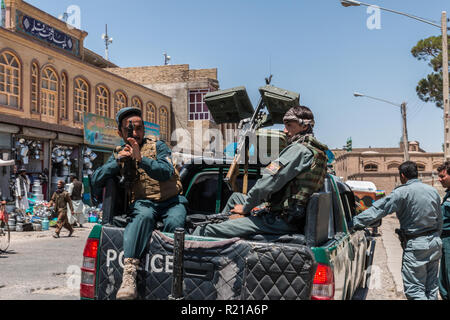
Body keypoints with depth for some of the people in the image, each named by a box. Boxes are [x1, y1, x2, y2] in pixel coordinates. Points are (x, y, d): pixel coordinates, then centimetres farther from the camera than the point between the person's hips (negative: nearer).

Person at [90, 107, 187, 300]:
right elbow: (95, 181, 8)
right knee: (143, 215, -36)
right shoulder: (119, 154, 19)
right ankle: (129, 276, -49)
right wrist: (118, 161, -5)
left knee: (175, 223, -34)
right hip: (143, 203, 0)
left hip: (171, 201, 0)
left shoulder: (158, 146, 11)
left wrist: (141, 158, -21)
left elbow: (166, 172, -8)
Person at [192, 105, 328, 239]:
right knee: (235, 197, 30)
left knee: (207, 231, -11)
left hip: (281, 221, -10)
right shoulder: (317, 151, 15)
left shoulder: (299, 150, -17)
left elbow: (268, 183, -19)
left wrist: (245, 207, -6)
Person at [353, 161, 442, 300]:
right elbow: (439, 221, 15)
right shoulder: (433, 191, 9)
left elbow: (378, 209, -18)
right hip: (435, 243, 7)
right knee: (431, 287, 16)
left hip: (415, 247, -7)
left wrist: (356, 222, -15)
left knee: (414, 290, -1)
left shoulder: (402, 192, -14)